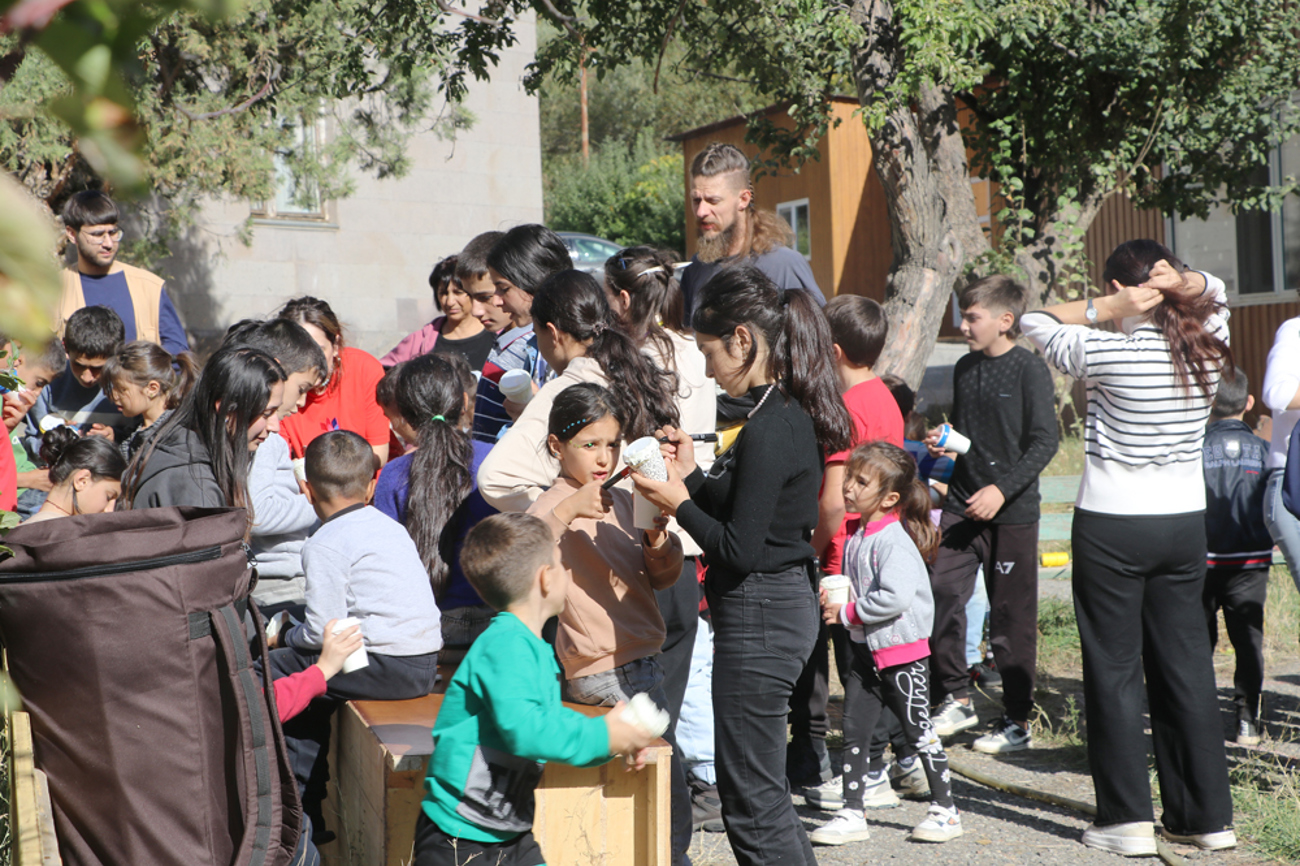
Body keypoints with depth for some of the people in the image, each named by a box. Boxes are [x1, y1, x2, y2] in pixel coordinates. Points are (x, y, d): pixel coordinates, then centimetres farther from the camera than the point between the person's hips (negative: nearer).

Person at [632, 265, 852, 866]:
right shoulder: (791, 415, 9)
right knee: (761, 792, 19)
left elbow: (740, 551, -21)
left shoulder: (769, 430, -21)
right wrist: (694, 477, 8)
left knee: (751, 799, 0)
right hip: (784, 605, 10)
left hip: (760, 617, -10)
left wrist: (678, 503, -11)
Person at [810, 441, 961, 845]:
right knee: (854, 731, 7)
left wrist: (848, 613, -21)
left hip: (902, 650, -8)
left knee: (918, 730, 3)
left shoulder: (894, 540, -20)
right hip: (866, 649, 8)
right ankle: (852, 815, 14)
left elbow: (896, 597, -29)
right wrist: (833, 596, 2)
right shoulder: (855, 536, 7)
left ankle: (945, 810, 17)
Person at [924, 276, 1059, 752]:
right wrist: (942, 442, 3)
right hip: (962, 505, 6)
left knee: (1011, 618, 2)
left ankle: (1017, 721, 14)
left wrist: (1003, 489, -20)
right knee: (940, 596, -3)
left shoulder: (1029, 369, -9)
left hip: (1012, 512, -6)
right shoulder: (965, 368, 11)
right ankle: (956, 699, 14)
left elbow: (1045, 441, -13)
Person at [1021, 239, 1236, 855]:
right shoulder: (1207, 344, -2)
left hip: (1112, 527, -5)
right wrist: (1183, 283, -4)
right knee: (1186, 666, 11)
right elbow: (1215, 291, 18)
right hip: (1185, 522, 5)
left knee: (1115, 671, 3)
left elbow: (1034, 323, -1)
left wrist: (1108, 310, -10)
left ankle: (1127, 818, 5)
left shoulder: (1110, 352, -15)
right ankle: (1207, 815, 16)